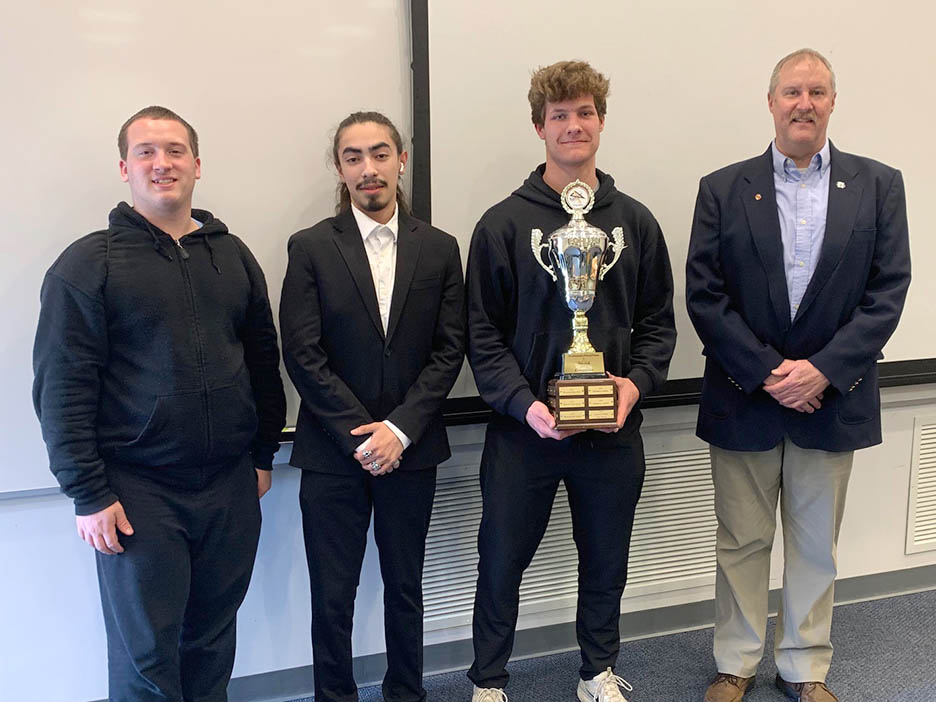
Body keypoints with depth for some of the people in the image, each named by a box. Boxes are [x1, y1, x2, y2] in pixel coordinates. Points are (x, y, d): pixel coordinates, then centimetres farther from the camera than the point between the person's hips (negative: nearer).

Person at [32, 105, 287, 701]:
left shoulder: (233, 256, 9)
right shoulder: (89, 264, -5)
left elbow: (263, 360, 14)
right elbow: (62, 388, -8)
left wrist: (263, 452, 13)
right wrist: (89, 493, -10)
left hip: (231, 486, 4)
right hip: (137, 494, -4)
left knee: (213, 638, 16)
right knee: (146, 654, 6)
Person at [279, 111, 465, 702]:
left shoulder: (440, 249, 4)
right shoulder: (311, 248, -3)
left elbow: (449, 350, -1)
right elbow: (303, 354, -8)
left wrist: (399, 429, -10)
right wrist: (360, 434, -12)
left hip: (411, 448, 2)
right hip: (333, 453, -2)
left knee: (405, 587, 15)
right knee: (332, 597, 7)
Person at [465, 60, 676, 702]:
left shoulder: (635, 221, 5)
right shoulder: (504, 224, -4)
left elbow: (657, 322, 8)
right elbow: (484, 335, -5)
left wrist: (637, 382, -9)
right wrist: (523, 403, -17)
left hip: (613, 430, 3)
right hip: (525, 430, -2)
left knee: (606, 561, 17)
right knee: (501, 562, 9)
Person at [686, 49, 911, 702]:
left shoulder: (879, 185, 2)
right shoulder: (723, 189, 0)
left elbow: (887, 291, -4)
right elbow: (704, 295, -6)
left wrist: (822, 370, -14)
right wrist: (767, 371, -13)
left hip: (831, 398, 1)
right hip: (744, 398, 0)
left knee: (816, 546, 13)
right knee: (742, 542, 12)